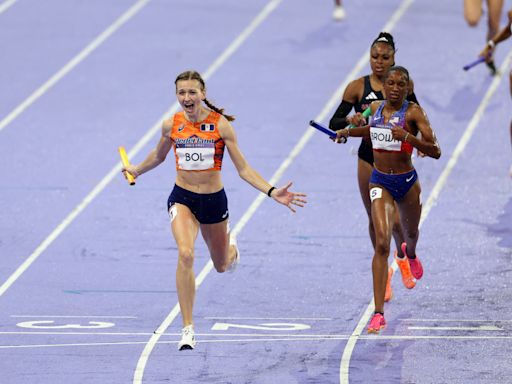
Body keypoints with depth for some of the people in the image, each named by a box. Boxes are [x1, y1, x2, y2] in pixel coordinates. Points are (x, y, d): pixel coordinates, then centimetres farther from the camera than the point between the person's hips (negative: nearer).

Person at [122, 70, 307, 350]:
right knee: (185, 255, -27)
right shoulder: (171, 125, -5)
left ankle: (230, 245, 60)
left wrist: (272, 192, -20)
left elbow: (243, 169, -9)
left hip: (213, 200, 0)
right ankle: (188, 329, -23)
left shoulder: (221, 125, -12)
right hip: (182, 198, 0)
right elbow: (158, 156, 18)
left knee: (221, 266, 19)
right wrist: (136, 170, 32)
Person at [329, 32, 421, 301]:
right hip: (369, 158, 0)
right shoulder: (358, 87, -6)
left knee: (397, 220, -7)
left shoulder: (404, 84, -3)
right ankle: (383, 272, 27)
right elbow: (335, 123, -5)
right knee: (375, 220, 7)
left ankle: (402, 255, 27)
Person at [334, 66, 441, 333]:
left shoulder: (413, 112, -13)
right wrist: (352, 130, 9)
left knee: (410, 233, 26)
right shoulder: (376, 108, 1)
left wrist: (407, 136, -32)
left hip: (407, 182, -1)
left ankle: (410, 253, 68)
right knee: (382, 244, -16)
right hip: (380, 183, 1)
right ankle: (378, 314, -19)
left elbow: (435, 151, -20)